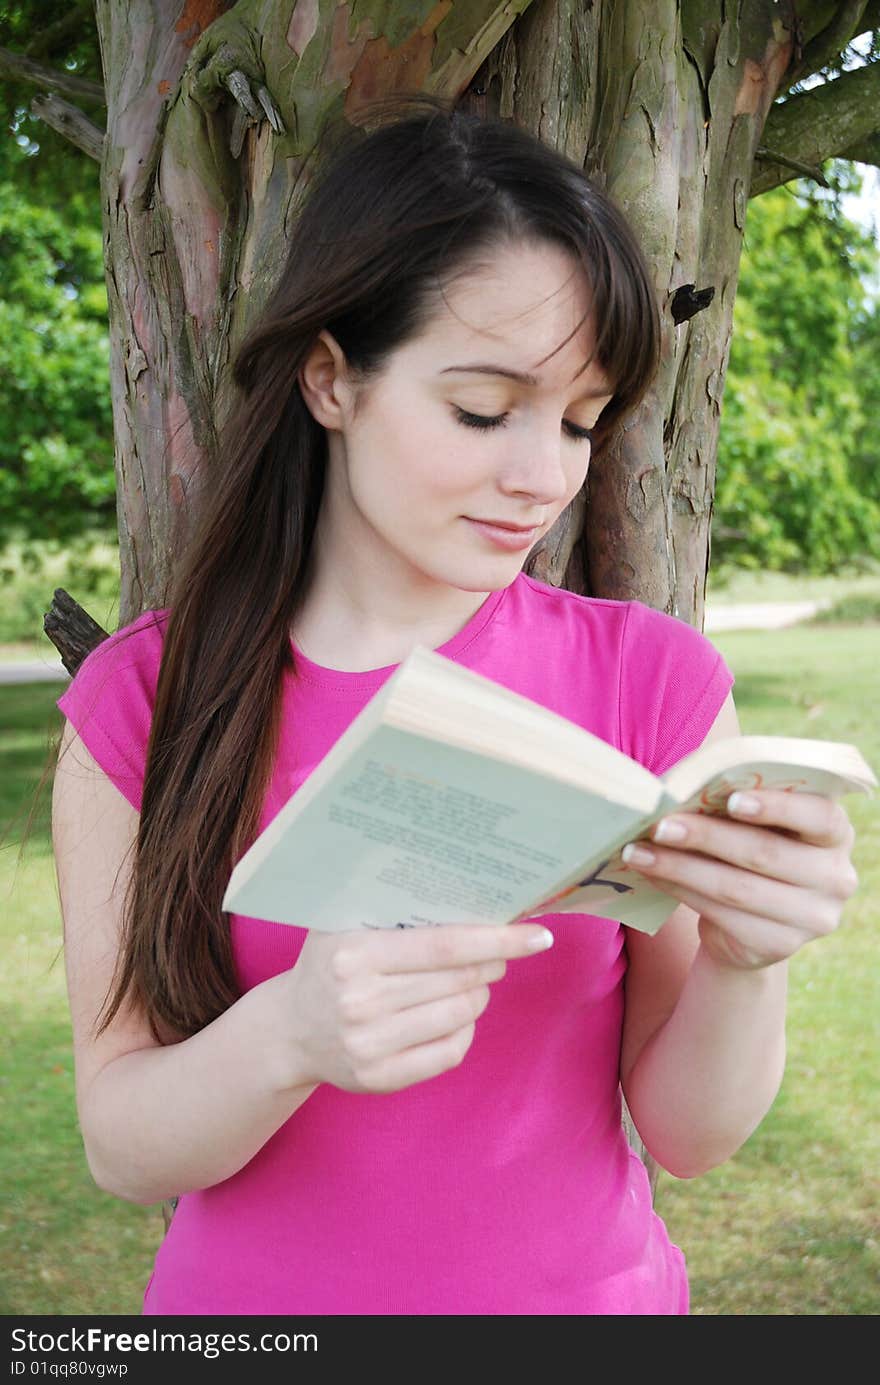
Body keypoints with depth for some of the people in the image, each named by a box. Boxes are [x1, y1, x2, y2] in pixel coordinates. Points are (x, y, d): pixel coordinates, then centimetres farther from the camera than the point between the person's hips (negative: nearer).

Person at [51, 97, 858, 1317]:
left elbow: (686, 1134, -8)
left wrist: (745, 964, -27)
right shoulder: (143, 701, -10)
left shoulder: (654, 679, -10)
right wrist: (292, 1035, -31)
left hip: (586, 1291, 1)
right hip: (250, 1295, 0)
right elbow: (122, 1147, -12)